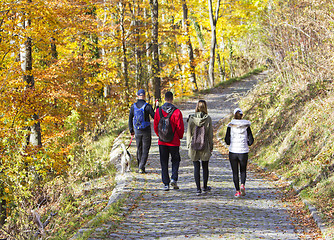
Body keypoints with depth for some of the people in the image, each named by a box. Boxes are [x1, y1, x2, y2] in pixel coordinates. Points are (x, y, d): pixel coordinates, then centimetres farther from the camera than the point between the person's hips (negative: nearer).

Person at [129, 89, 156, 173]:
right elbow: (154, 117, -9)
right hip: (146, 131, -3)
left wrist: (131, 130, 13)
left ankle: (140, 167, 22)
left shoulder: (133, 106, -1)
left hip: (137, 131, 4)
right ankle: (141, 167, -10)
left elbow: (130, 119, 4)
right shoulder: (147, 106, -13)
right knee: (145, 150, 2)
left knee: (139, 149, 17)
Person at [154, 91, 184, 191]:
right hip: (174, 141, -2)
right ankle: (174, 179, -4)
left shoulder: (158, 111, -2)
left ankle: (166, 183, 6)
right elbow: (180, 127, -9)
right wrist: (180, 136, 10)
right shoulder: (176, 111, -12)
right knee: (175, 160, 15)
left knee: (164, 163, 9)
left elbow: (155, 126, 5)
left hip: (162, 141, 2)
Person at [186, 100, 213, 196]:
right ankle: (205, 187, 24)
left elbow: (188, 133, 0)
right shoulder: (208, 119, -7)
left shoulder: (191, 118, -5)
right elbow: (210, 134, -2)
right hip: (205, 146, 0)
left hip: (194, 146, 0)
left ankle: (198, 188, 3)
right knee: (205, 167, 14)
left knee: (196, 167, 5)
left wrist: (189, 145, 9)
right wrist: (211, 146, 8)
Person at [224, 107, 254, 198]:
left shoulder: (230, 125, -3)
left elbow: (227, 140, -5)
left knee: (235, 172, 11)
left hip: (233, 152, -1)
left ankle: (238, 191, 5)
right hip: (243, 152, 1)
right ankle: (242, 185, -8)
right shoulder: (246, 126, -2)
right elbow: (251, 140, -4)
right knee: (243, 171, 18)